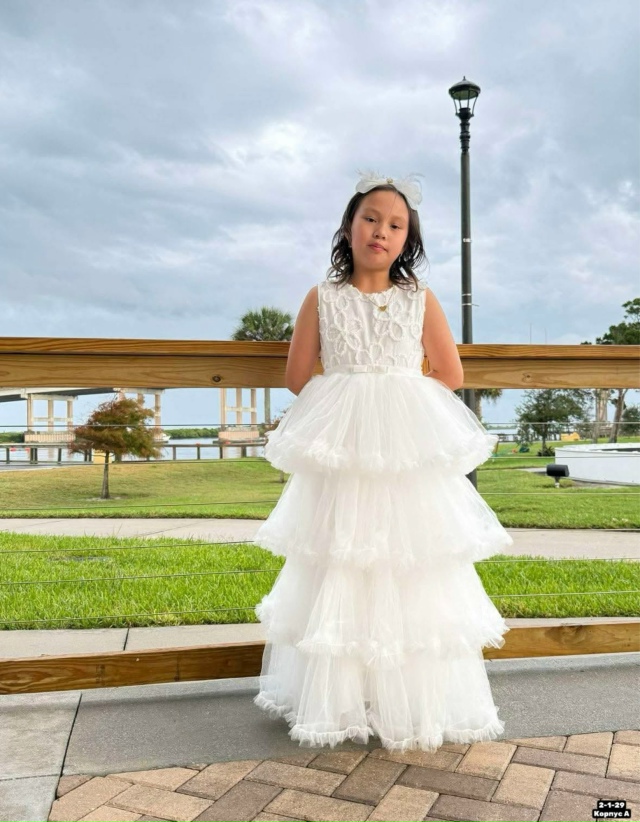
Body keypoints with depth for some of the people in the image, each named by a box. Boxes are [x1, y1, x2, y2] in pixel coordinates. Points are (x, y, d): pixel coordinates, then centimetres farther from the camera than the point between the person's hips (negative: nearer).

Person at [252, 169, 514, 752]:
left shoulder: (420, 298, 6)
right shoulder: (323, 298, 4)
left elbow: (451, 376, 7)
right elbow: (298, 377, 5)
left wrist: (400, 401, 3)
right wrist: (351, 405, 5)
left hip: (411, 453, 1)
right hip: (342, 456, 0)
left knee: (415, 575, 4)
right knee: (340, 574, 4)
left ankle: (421, 702, 20)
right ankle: (336, 701, 19)